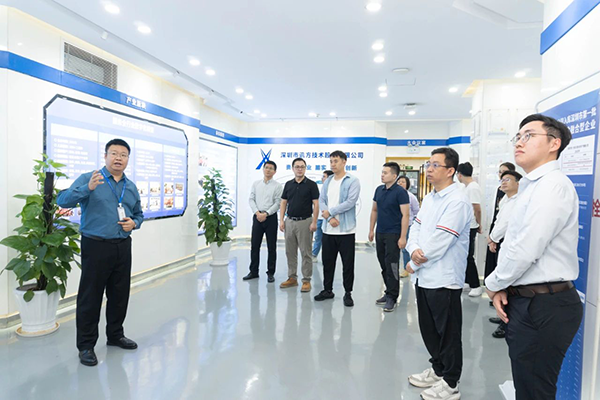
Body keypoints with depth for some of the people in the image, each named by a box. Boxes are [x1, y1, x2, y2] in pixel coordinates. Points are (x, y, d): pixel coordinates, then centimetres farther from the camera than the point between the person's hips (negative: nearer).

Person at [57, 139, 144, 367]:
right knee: (90, 296, 3)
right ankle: (86, 345, 17)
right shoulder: (88, 179, -4)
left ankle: (115, 335, 32)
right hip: (96, 246, -5)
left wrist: (134, 223, -2)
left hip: (123, 247, 5)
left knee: (120, 294, 14)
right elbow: (63, 201, -16)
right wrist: (88, 189, -31)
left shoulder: (131, 187, 12)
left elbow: (139, 214, 20)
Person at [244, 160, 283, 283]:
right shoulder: (256, 184, 10)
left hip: (271, 217, -3)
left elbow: (277, 203, -8)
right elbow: (251, 200, 5)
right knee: (254, 245, 7)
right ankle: (253, 272, 19)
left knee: (271, 247, 3)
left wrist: (265, 214, -17)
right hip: (257, 216, 3)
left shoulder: (277, 186, -1)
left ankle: (270, 273, 14)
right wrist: (257, 213, -10)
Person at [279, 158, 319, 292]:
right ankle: (292, 278, 21)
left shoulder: (311, 184, -5)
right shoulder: (288, 184, 8)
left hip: (305, 222, -4)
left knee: (306, 253, 0)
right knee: (290, 252, 10)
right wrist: (281, 220, -1)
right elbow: (283, 203, 9)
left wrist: (314, 222, -15)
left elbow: (316, 204, -8)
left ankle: (306, 280, 9)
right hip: (290, 221, 5)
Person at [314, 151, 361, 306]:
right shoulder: (327, 182, 11)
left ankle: (348, 293, 17)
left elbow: (350, 202, -16)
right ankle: (327, 290, 27)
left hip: (346, 230, -5)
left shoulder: (353, 181, -5)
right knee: (327, 262, 13)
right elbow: (321, 201, 4)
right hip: (328, 230, 5)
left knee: (348, 264, 3)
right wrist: (330, 218, -12)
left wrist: (330, 211, -11)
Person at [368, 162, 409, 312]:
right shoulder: (379, 190, 8)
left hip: (393, 235, -7)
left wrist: (403, 237, -19)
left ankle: (392, 297, 8)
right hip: (379, 233, 7)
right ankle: (389, 292, 26)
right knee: (383, 265, 13)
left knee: (392, 266, -3)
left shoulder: (400, 192, -12)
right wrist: (371, 229, 13)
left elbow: (405, 215, -15)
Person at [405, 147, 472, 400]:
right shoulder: (429, 198, 12)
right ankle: (437, 369, 40)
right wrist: (414, 249, -12)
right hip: (424, 276, 8)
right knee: (428, 329, 20)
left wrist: (413, 264, -11)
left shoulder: (457, 201, -18)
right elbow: (416, 227, 10)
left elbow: (439, 242, -22)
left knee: (448, 333, 8)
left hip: (444, 279, -8)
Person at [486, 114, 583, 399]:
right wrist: (502, 287, 2)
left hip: (544, 307, -9)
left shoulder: (553, 185, -17)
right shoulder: (531, 187, 13)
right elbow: (512, 245, 14)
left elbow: (525, 250, -24)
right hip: (526, 301, 9)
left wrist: (493, 284, -8)